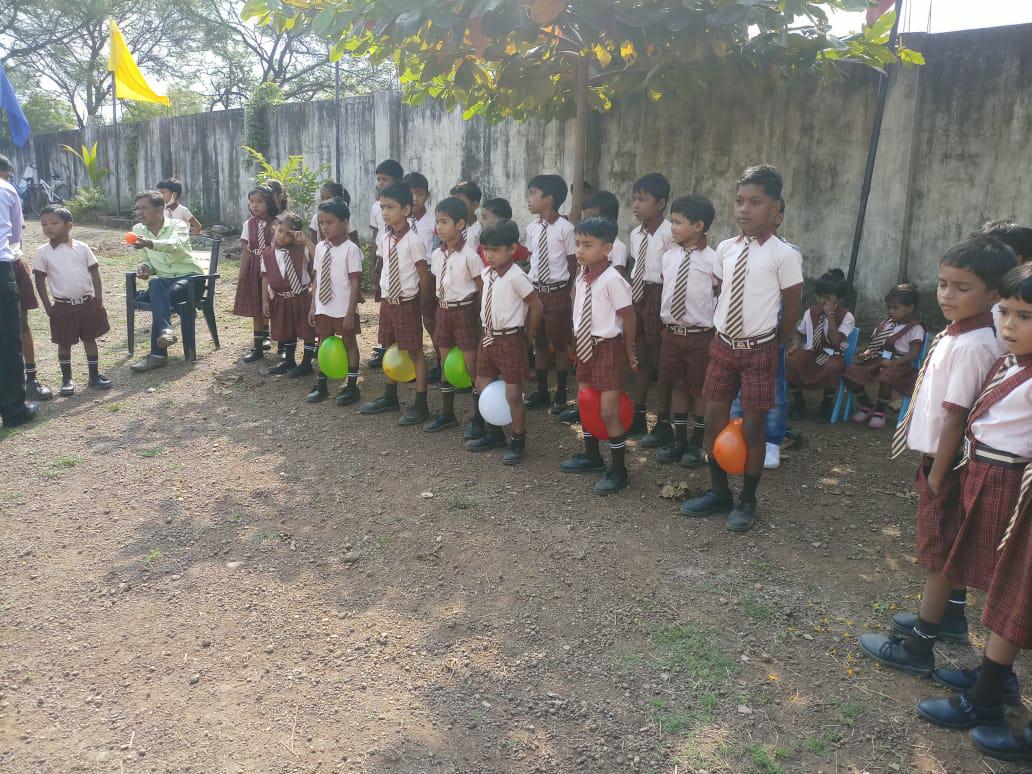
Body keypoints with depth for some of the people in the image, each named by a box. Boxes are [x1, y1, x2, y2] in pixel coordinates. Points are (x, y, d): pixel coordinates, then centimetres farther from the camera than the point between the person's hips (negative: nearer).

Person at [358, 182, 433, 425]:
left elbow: (425, 276, -10)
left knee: (414, 351, 0)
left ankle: (420, 406, 9)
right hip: (387, 301, 7)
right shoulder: (384, 238, 5)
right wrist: (385, 297, 10)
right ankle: (390, 398, 32)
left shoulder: (413, 240, -15)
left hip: (406, 303, -7)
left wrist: (419, 305, -3)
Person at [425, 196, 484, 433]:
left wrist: (480, 318, -8)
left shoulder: (469, 255, -13)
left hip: (464, 311, -6)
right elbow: (439, 284, 12)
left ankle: (479, 418, 10)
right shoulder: (436, 255, 5)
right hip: (442, 311, 6)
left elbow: (482, 288, -9)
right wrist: (440, 311, 9)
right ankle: (447, 414, 25)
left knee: (471, 366, -1)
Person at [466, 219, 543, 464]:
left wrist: (526, 336, -4)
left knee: (513, 393, -2)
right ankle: (493, 434, 31)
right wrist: (488, 332, 14)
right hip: (488, 336, 8)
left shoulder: (516, 276, -17)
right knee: (483, 388, 15)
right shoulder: (486, 274, 5)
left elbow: (536, 306, -13)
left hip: (510, 340, -8)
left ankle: (518, 442, 13)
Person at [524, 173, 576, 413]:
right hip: (535, 289, 5)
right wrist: (533, 282, 3)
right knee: (539, 342, 13)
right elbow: (533, 257, 11)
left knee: (560, 343, 5)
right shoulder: (532, 228, 4)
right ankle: (542, 392, 26)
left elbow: (573, 263, -6)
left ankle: (561, 395, 17)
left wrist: (563, 288, -1)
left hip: (557, 292, -5)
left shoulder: (565, 228, -12)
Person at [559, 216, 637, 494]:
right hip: (585, 346, 8)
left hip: (608, 348, -8)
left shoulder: (612, 280, -20)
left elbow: (628, 317, -14)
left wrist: (629, 352, -5)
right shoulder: (581, 276, 3)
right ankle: (592, 456, 38)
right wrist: (578, 343, 10)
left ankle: (619, 470, 12)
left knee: (609, 411, -4)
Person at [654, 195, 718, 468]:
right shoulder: (668, 256, 3)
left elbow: (722, 298, -7)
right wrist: (666, 317, 10)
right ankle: (679, 439, 28)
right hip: (671, 331, 5)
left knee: (699, 389, 8)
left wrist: (715, 328, -5)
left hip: (700, 335, -5)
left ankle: (696, 443, 22)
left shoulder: (713, 260, -13)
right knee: (677, 385, 14)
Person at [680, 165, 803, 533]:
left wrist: (769, 343, 5)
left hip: (758, 350, -5)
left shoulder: (784, 255, -12)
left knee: (752, 427, 4)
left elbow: (792, 308, -4)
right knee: (713, 419, 10)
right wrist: (728, 332, 10)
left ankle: (747, 501, 22)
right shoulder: (725, 249, 2)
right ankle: (718, 492, 29)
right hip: (723, 344, 5)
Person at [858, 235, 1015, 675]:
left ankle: (918, 647, 11)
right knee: (950, 544, 23)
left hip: (949, 460, -9)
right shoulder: (956, 334, 5)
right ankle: (950, 613, 42)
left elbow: (956, 415, -24)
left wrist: (938, 473, -17)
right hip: (942, 454, 9)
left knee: (939, 552, 0)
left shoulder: (971, 346, -25)